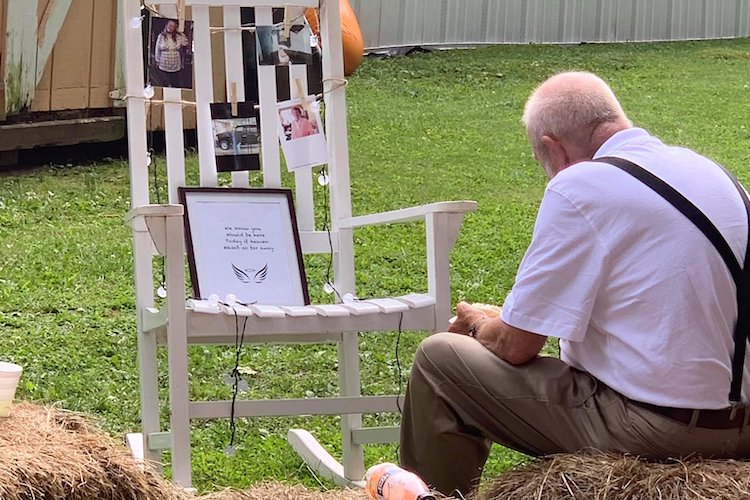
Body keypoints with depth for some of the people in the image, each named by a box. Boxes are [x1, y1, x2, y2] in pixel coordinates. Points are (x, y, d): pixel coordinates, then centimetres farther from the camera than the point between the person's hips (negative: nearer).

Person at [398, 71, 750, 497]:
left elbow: (515, 347, -10)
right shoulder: (709, 170, 9)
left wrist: (479, 325, 13)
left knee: (439, 357, 4)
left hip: (648, 428, -8)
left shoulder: (580, 187, -14)